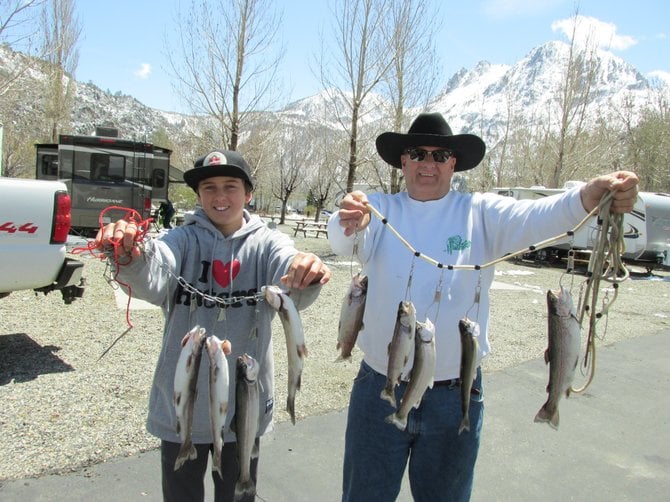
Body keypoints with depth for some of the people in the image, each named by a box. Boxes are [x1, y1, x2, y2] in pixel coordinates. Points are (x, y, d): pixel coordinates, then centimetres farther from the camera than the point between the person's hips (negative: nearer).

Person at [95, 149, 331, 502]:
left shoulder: (267, 243, -5)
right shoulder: (181, 240, -4)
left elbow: (291, 292, -24)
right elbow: (151, 280, -25)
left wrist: (306, 275, -48)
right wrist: (129, 259, -47)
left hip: (244, 406, 0)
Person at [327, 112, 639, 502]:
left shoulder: (480, 213, -4)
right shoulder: (379, 209, -3)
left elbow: (533, 217, -22)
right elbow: (342, 241, -22)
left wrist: (585, 200, -42)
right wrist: (347, 224, -46)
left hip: (455, 396, 1)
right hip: (380, 388, 0)